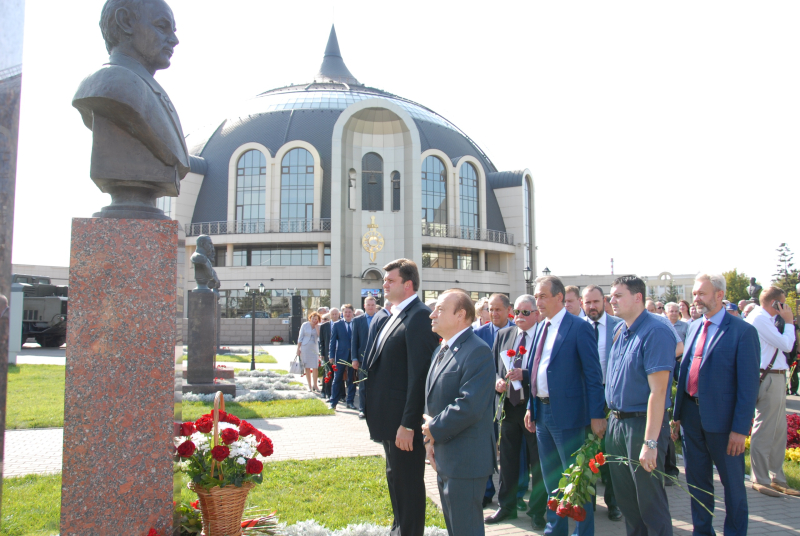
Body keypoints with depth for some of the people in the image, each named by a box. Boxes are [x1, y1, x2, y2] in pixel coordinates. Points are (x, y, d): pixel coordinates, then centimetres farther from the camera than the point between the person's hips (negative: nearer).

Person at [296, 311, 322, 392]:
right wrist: (298, 348, -1)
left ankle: (315, 385, 7)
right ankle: (309, 385, 13)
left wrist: (316, 327, -13)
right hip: (305, 348, -1)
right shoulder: (305, 325, 1)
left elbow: (320, 336, -10)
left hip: (314, 348, 1)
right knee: (307, 367, 4)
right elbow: (300, 337, 3)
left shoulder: (318, 327, 4)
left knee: (315, 367, -8)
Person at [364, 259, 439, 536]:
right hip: (390, 418, 10)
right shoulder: (395, 316, 12)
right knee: (395, 479, 23)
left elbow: (419, 375, -23)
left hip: (405, 420, -10)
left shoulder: (419, 316, -19)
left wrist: (408, 424, -23)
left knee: (408, 484, 5)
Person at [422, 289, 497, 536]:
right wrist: (430, 440, 6)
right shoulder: (440, 351, 14)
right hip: (443, 458, 9)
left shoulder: (477, 352, -18)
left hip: (466, 461, -9)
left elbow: (469, 406, -26)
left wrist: (434, 430, -14)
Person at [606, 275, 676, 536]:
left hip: (642, 423, -8)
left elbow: (657, 391, -23)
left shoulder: (656, 333, -18)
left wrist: (650, 442, -25)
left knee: (650, 500, 5)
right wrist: (611, 417, 9)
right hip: (616, 422, 8)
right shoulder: (619, 331, 8)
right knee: (625, 498, 19)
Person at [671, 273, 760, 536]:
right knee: (697, 480, 17)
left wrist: (740, 428, -15)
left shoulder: (743, 331, -12)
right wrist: (677, 414, 10)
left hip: (722, 420, -6)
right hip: (691, 415, 6)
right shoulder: (694, 327, 8)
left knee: (733, 483, 11)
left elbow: (749, 384, -13)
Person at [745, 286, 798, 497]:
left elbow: (783, 344, 17)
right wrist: (788, 322, -7)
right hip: (769, 378, -11)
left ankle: (777, 478, 24)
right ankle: (760, 480, 7)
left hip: (776, 377, 11)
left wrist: (787, 323, 9)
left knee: (779, 430, 14)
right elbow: (786, 345, -17)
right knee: (764, 430, -3)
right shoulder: (760, 318, -15)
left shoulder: (764, 319, 17)